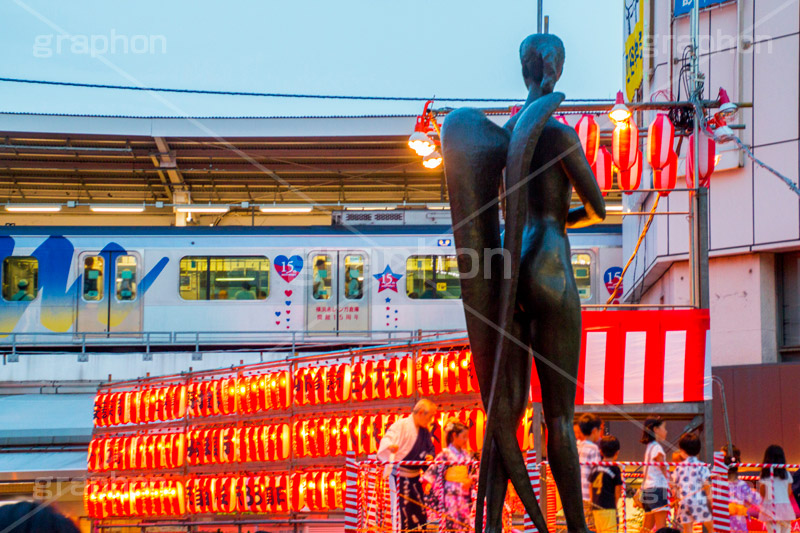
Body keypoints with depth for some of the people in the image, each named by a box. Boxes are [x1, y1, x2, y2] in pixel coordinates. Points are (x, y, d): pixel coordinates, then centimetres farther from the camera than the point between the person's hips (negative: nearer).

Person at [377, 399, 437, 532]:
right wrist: (390, 446, -46)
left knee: (419, 510, 8)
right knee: (401, 508, -9)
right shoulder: (401, 425, -10)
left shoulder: (425, 431, 10)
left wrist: (429, 456, -4)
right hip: (399, 475, -7)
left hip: (415, 476, 7)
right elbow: (387, 438, -22)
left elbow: (430, 448, 20)